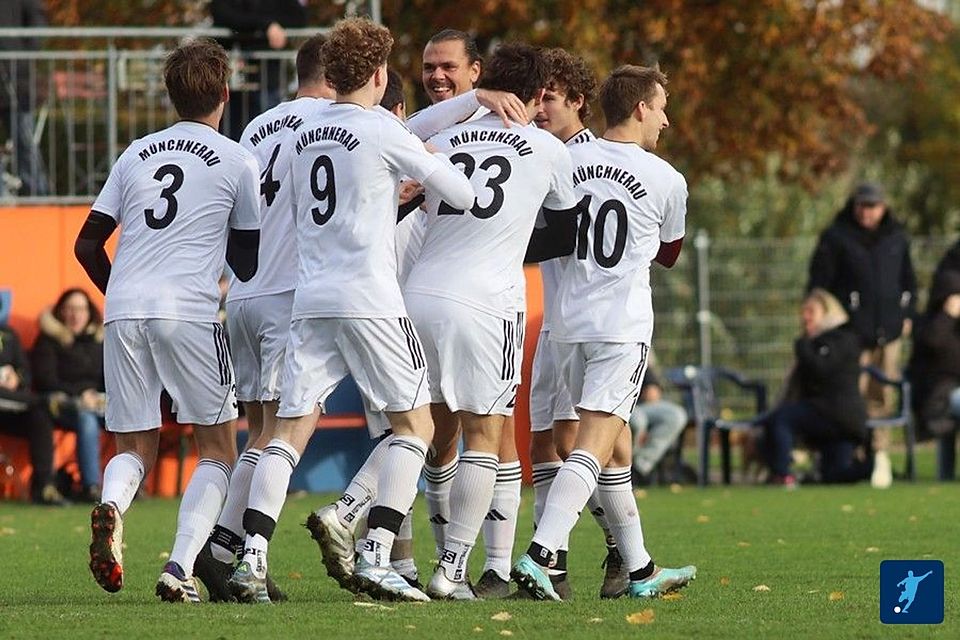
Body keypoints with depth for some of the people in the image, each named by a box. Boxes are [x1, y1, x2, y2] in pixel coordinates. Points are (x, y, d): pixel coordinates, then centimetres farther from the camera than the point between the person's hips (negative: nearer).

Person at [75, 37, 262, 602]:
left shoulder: (136, 154, 16)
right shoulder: (239, 162, 5)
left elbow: (88, 245, 16)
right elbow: (249, 262, 10)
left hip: (124, 313, 4)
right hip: (190, 312, -4)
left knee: (136, 445, 14)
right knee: (218, 449, 8)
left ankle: (112, 505, -20)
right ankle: (181, 567, -10)